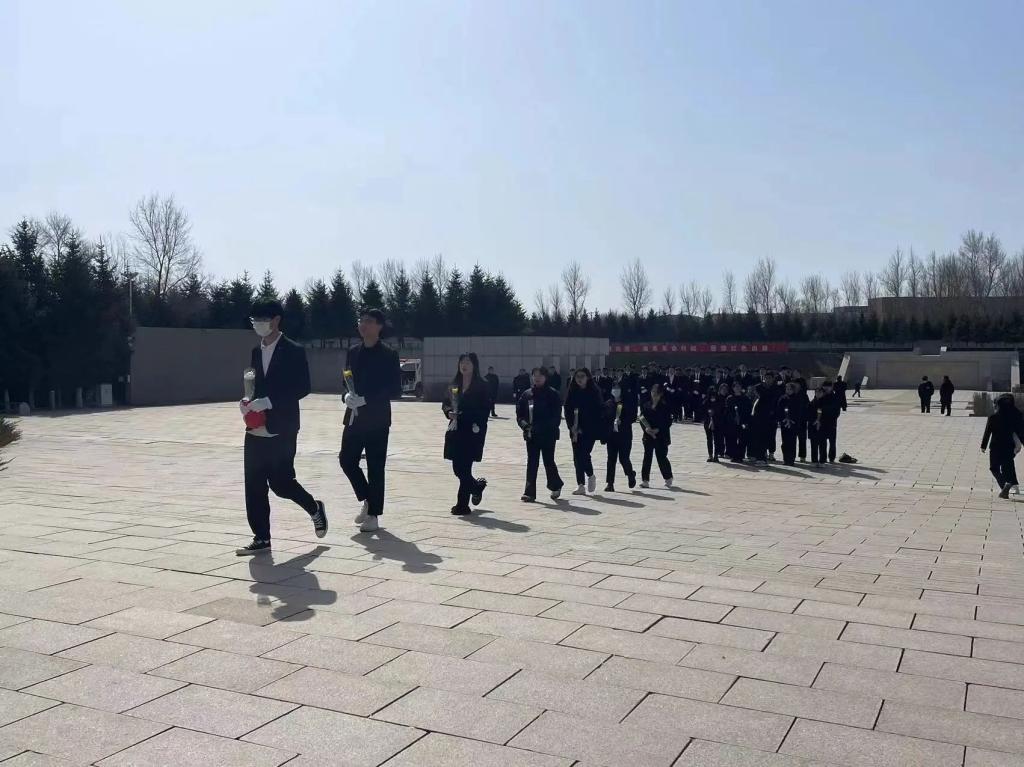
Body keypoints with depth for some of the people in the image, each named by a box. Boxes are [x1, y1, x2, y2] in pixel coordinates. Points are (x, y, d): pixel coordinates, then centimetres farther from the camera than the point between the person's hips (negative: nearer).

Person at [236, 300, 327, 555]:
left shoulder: (293, 351, -7)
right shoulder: (256, 352, 14)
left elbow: (302, 388, -13)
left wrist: (268, 401, -20)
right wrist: (248, 401, 0)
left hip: (281, 429, -6)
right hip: (256, 429, 7)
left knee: (280, 482, -5)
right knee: (254, 485, 3)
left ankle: (314, 508, 22)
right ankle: (261, 538, 11)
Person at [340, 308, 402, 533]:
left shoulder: (388, 355, -6)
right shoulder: (353, 352, 11)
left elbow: (395, 390, -10)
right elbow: (347, 381, 17)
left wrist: (365, 399, -19)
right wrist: (347, 396, -6)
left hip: (376, 419, -5)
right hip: (354, 417, 5)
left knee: (375, 467, -1)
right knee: (346, 460, 2)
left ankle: (373, 514, 10)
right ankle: (367, 500, 22)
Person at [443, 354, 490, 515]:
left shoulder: (481, 386, -4)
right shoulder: (454, 385, 12)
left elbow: (485, 409, -8)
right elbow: (445, 403, 17)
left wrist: (463, 415, -16)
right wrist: (449, 412, -5)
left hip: (472, 432, -5)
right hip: (455, 431, 5)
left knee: (464, 468, -6)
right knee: (458, 468, 8)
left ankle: (462, 504, 5)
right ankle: (477, 486, 36)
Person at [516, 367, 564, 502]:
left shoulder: (552, 394, -5)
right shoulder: (527, 394, 7)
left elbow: (556, 416, -8)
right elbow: (519, 412, 8)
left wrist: (546, 427, -18)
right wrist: (524, 423, -10)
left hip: (548, 435, -3)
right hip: (531, 435, 4)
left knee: (548, 461, 5)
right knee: (532, 463, 3)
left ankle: (556, 485, 30)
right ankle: (530, 492, 5)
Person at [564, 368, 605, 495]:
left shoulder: (594, 392, -4)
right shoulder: (572, 392, 5)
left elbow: (598, 411, -5)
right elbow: (568, 411, 5)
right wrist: (572, 427, -7)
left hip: (589, 430, -4)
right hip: (576, 430, 4)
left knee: (584, 454, -13)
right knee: (577, 457, 4)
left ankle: (591, 476, 16)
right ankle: (581, 485, 13)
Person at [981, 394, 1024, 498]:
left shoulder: (993, 417, -9)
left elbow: (987, 433, -5)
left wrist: (983, 446, 2)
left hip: (996, 447, -3)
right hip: (1009, 446, 3)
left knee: (994, 468, 7)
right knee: (1007, 467, 12)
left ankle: (1005, 483, -15)